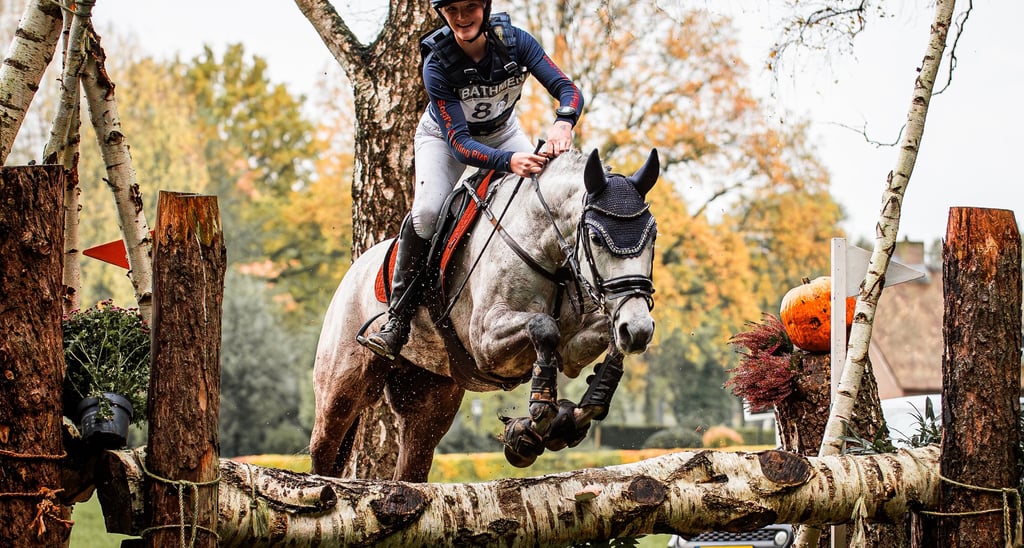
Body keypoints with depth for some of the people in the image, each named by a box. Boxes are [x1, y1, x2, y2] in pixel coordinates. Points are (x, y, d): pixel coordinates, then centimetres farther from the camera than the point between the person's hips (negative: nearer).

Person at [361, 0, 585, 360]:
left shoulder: (515, 41, -26)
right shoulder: (437, 64, -32)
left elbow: (568, 89, -27)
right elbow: (458, 142, -36)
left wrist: (563, 124, -51)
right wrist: (508, 161, -53)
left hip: (502, 132, 4)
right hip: (445, 136, -3)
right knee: (427, 211, -26)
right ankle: (397, 317, -15)